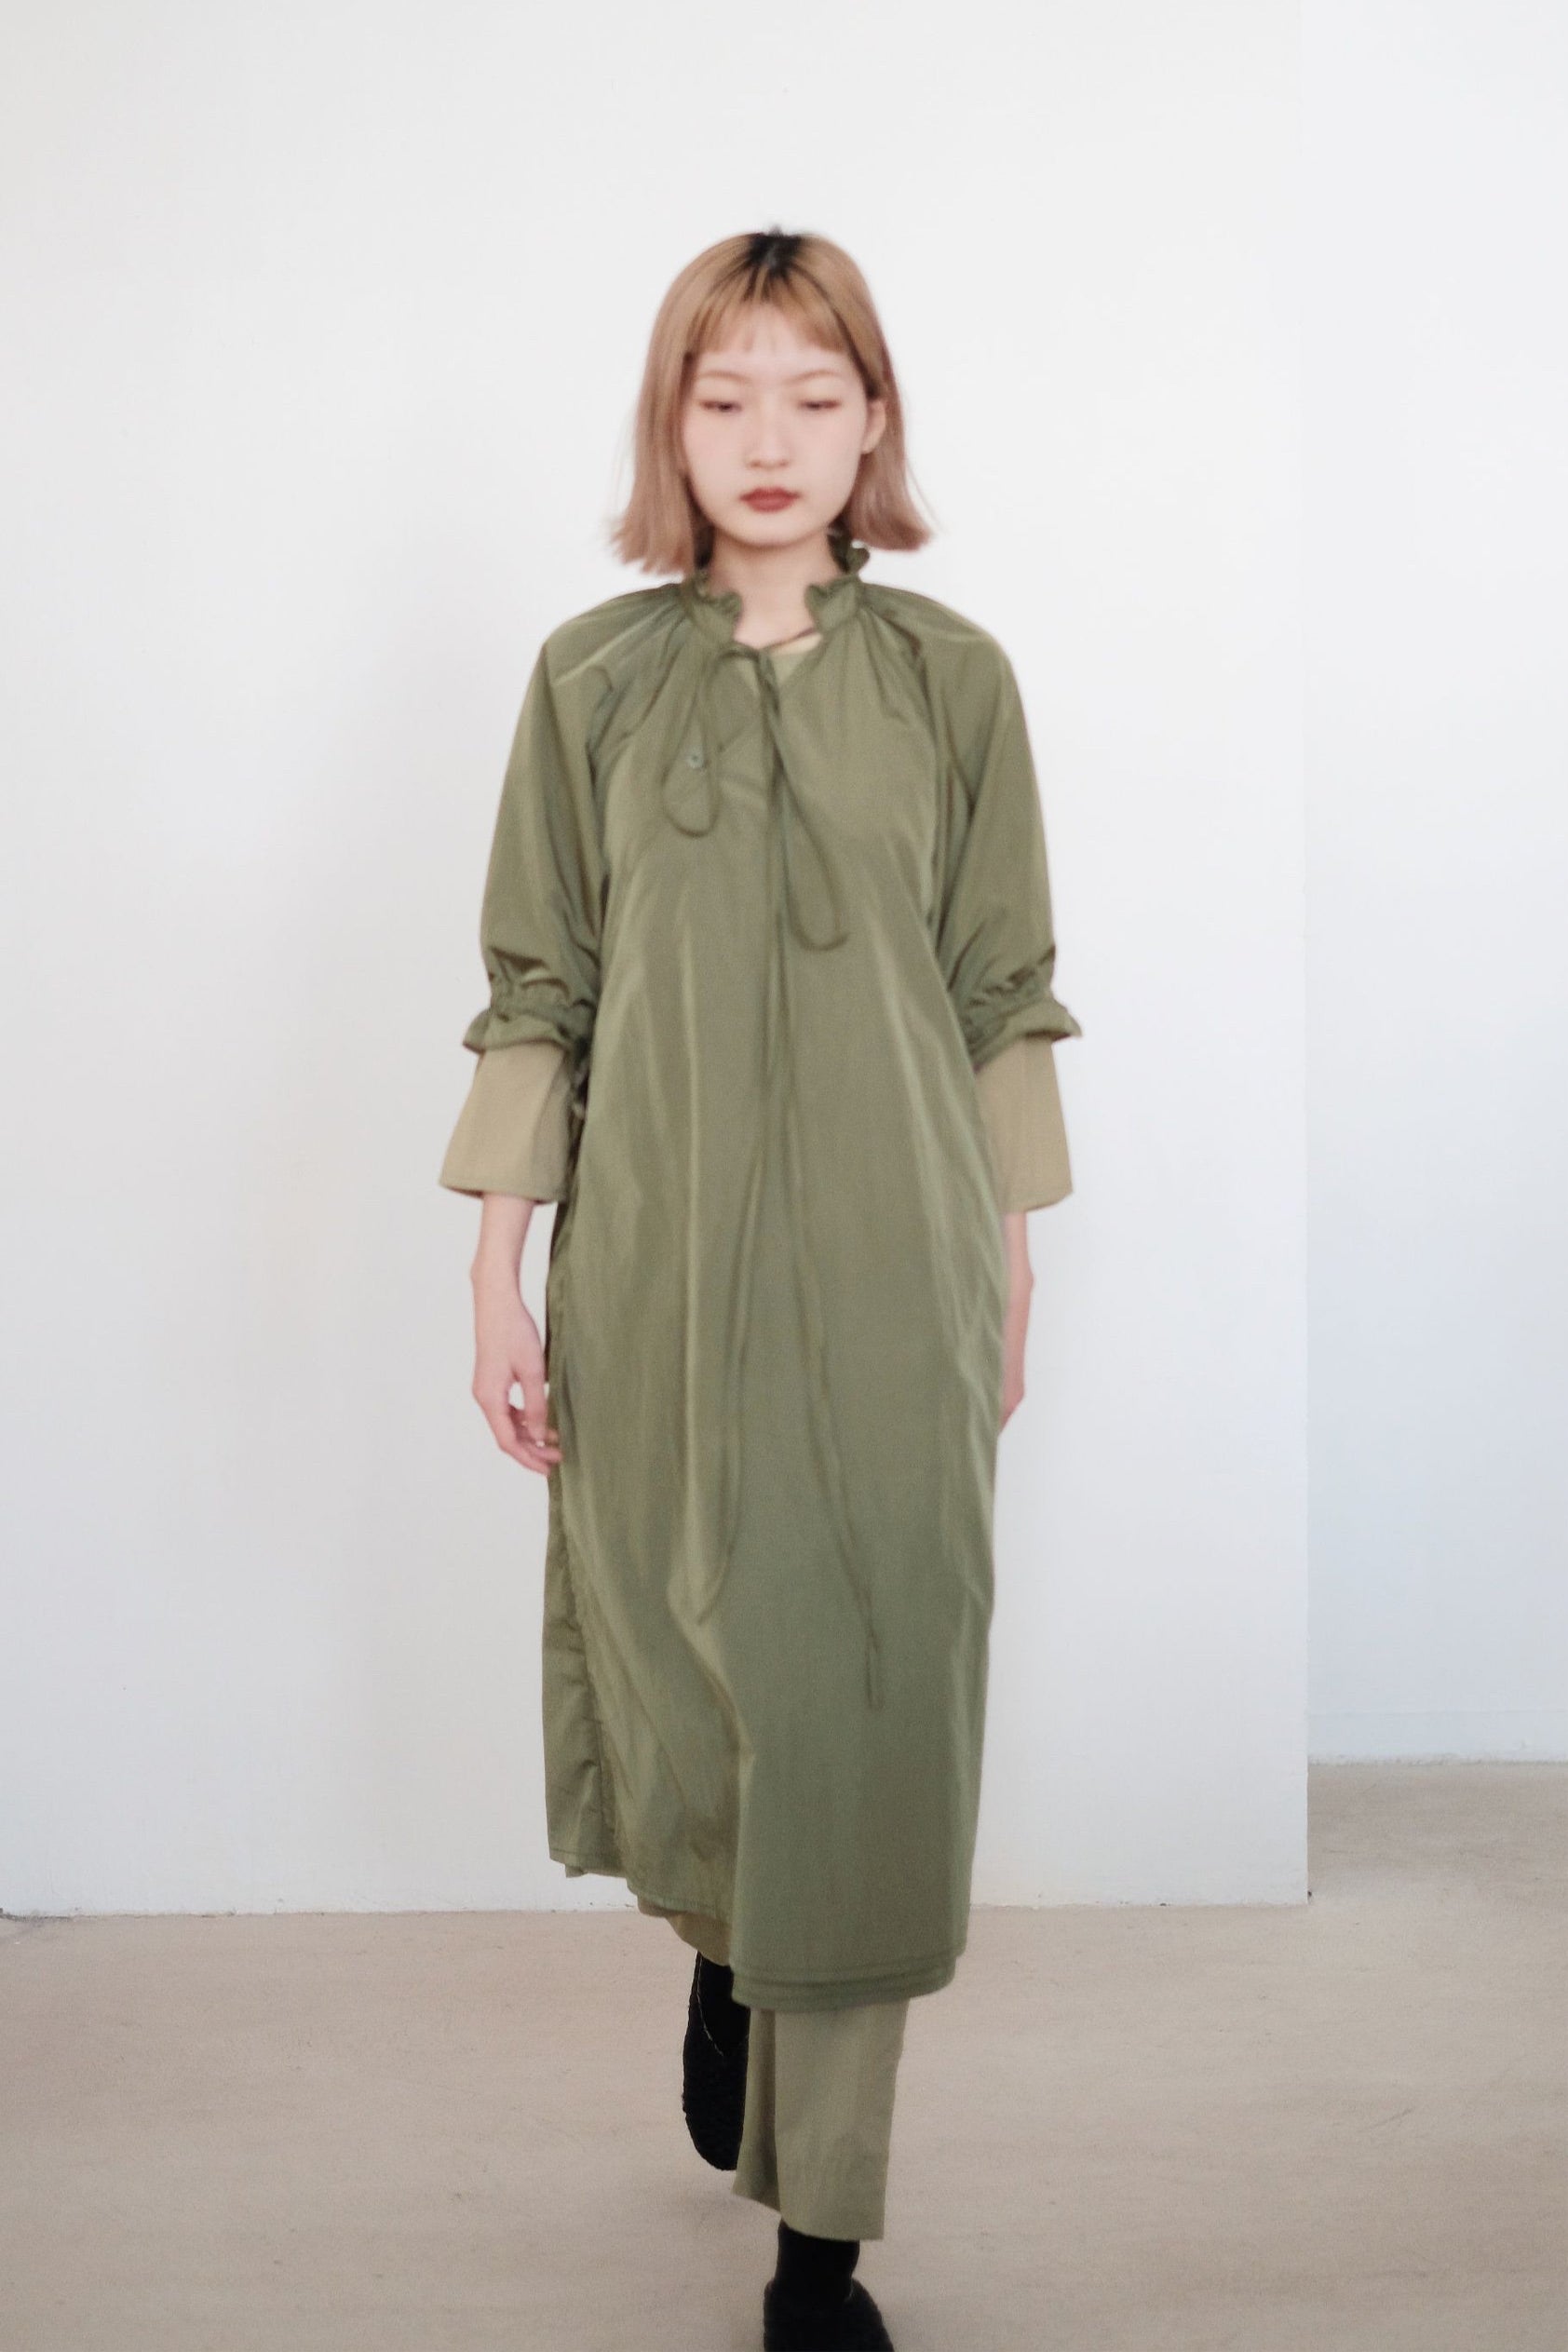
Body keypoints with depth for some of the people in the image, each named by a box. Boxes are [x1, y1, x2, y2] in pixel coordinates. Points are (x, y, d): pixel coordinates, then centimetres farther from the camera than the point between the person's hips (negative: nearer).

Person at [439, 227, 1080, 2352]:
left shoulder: (952, 678, 2)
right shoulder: (593, 676, 2)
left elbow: (1005, 999, 6)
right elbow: (537, 995, 3)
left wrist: (1012, 1266, 6)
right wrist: (498, 1273, 0)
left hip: (892, 1271, 0)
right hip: (661, 1265, 1)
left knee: (871, 1706, 1)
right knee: (676, 1659, 10)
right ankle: (720, 1950, 46)